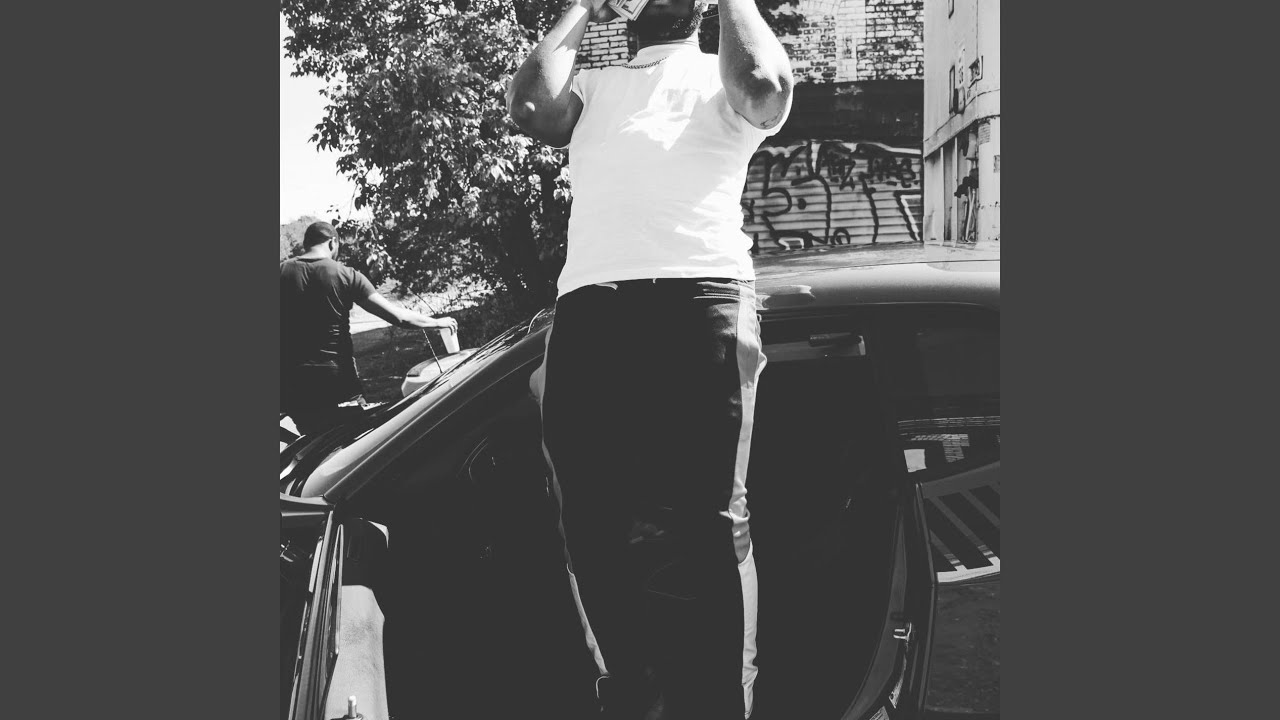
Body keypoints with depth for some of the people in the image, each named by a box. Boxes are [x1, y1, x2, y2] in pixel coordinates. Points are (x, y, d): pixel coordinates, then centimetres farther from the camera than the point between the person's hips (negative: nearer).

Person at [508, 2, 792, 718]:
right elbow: (529, 104, 8)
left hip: (705, 295, -3)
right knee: (591, 522, 0)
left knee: (713, 522, -11)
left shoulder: (722, 76, 22)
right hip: (591, 307, 3)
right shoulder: (593, 85, 30)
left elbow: (766, 89, -3)